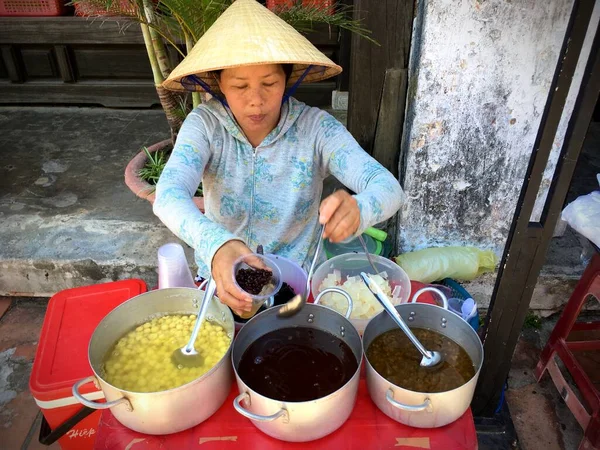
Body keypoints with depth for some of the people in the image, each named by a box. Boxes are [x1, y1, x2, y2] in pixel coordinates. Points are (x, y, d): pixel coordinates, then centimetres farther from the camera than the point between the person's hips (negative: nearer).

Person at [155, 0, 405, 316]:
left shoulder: (315, 127, -13)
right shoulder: (205, 124, -12)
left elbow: (388, 187, -22)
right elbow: (168, 196, -27)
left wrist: (357, 210, -46)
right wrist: (216, 244, -48)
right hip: (224, 283, 1)